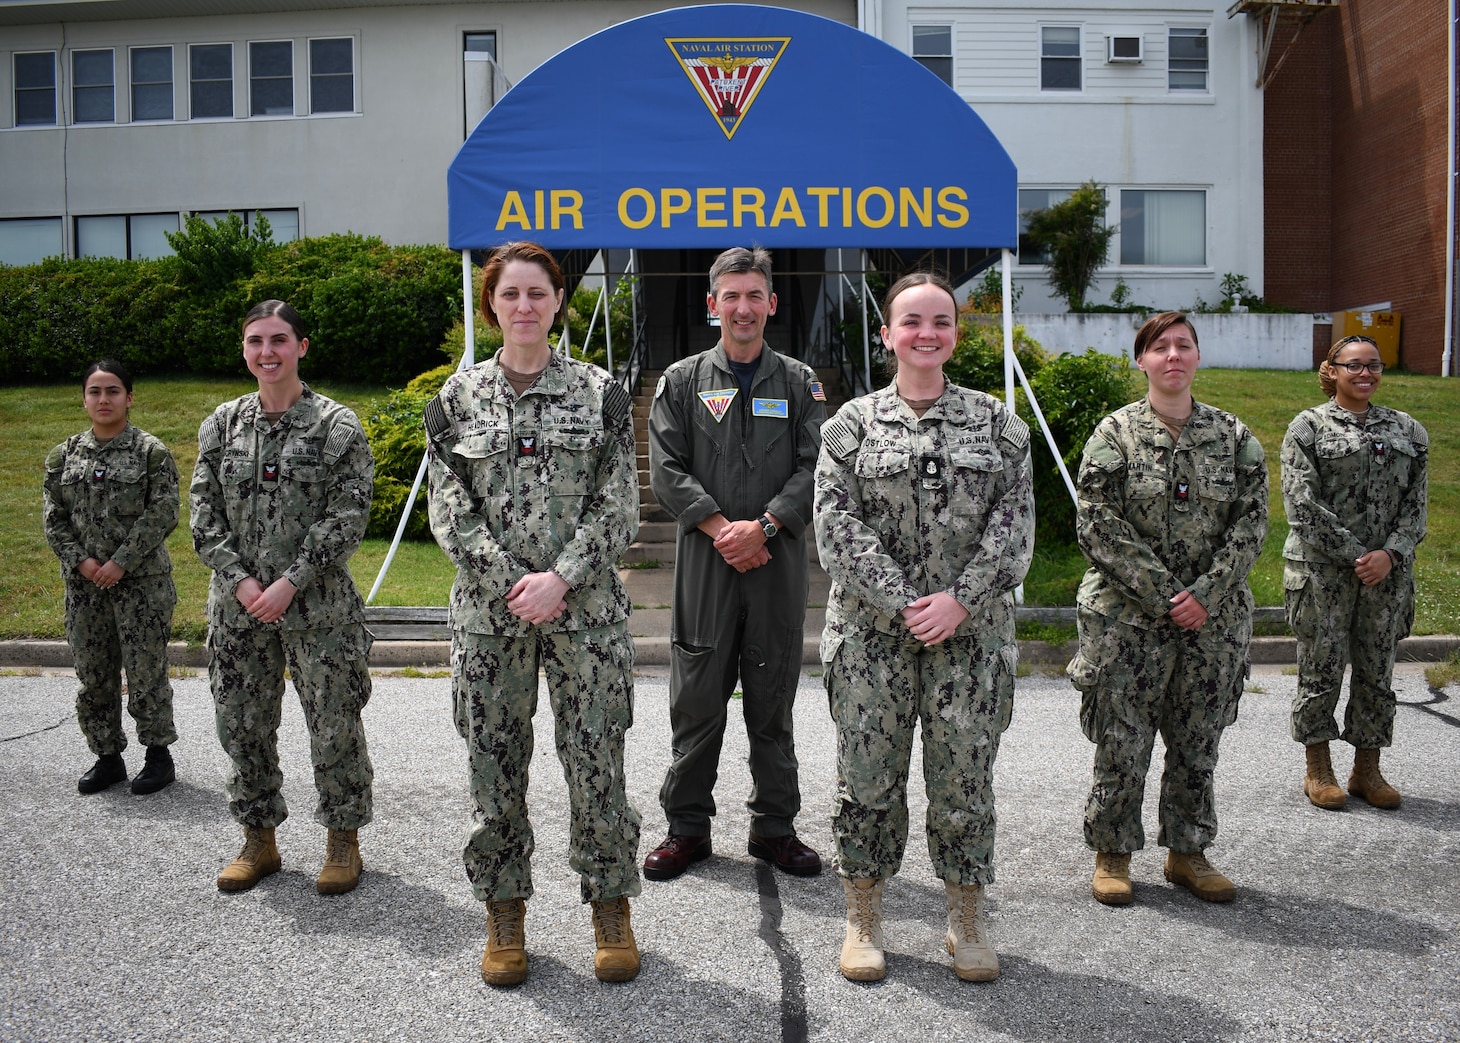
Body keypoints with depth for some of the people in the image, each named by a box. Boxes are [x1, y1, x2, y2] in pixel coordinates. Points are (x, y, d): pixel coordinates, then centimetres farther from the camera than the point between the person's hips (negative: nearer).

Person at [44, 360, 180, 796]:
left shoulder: (151, 452, -4)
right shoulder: (63, 456, 9)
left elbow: (163, 514, -10)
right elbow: (55, 518, 8)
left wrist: (121, 563, -15)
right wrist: (81, 561, -8)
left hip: (141, 581, -4)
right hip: (84, 583, 4)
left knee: (146, 671, 1)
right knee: (93, 675, 11)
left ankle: (158, 754, 16)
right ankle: (107, 757, 24)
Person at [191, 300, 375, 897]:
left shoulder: (336, 425, -5)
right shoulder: (221, 426, 7)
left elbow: (347, 516, -11)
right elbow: (204, 516, 5)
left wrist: (289, 583, -16)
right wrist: (239, 580, -9)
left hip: (319, 606, -4)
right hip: (238, 606, 4)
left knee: (334, 725, 4)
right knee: (242, 725, 12)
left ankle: (343, 840, 22)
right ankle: (258, 841, 29)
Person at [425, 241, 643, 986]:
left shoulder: (600, 392, 3)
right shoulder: (457, 399, 6)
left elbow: (618, 506, -1)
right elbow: (450, 511, 1)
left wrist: (560, 579, -13)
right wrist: (513, 586, -10)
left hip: (587, 609, -1)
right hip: (488, 612, 1)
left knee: (596, 759, 3)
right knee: (495, 764, 7)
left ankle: (611, 907, 21)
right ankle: (504, 914, 24)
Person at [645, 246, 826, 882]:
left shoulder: (799, 383, 9)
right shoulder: (682, 381, 7)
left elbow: (814, 467, 0)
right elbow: (667, 470, -1)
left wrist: (762, 526, -13)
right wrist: (720, 528, -12)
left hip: (777, 564, 1)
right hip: (705, 564, 0)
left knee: (772, 701, 9)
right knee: (696, 700, 4)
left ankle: (774, 826, 22)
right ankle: (687, 827, 18)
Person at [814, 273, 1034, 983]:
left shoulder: (995, 422, 7)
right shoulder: (852, 423, 3)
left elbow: (1014, 522, 0)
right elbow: (838, 524, -5)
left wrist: (959, 599, -12)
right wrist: (903, 605, -13)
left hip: (971, 630, 1)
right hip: (872, 632, 0)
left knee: (964, 777, 7)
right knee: (868, 774, 6)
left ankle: (967, 917, 26)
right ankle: (863, 917, 23)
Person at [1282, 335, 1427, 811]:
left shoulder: (1408, 430, 12)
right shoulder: (1308, 427, -1)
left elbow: (1416, 503, 7)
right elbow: (1303, 504, -9)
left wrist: (1390, 553, -9)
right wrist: (1355, 555, -14)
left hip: (1388, 573, 4)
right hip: (1322, 571, -4)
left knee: (1377, 673, 9)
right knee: (1321, 670, 3)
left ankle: (1367, 771, 21)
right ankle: (1318, 771, 16)